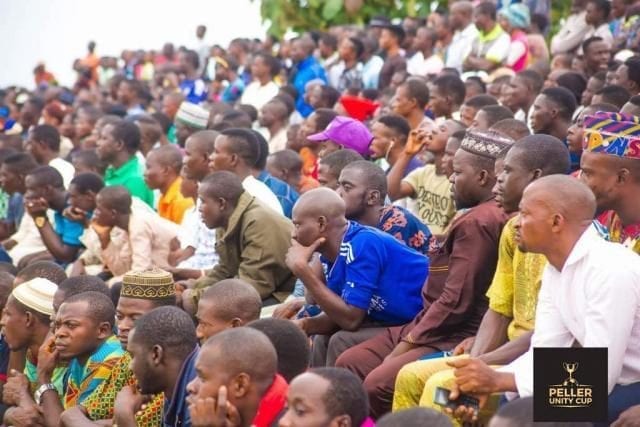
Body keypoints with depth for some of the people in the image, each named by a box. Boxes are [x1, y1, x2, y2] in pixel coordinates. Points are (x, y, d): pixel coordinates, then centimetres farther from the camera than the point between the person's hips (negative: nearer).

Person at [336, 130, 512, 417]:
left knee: (377, 384, -26)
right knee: (349, 363, 6)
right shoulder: (480, 217, 16)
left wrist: (408, 343, -14)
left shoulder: (477, 222, -18)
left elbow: (455, 301, -22)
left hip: (454, 337, -11)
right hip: (431, 326, 11)